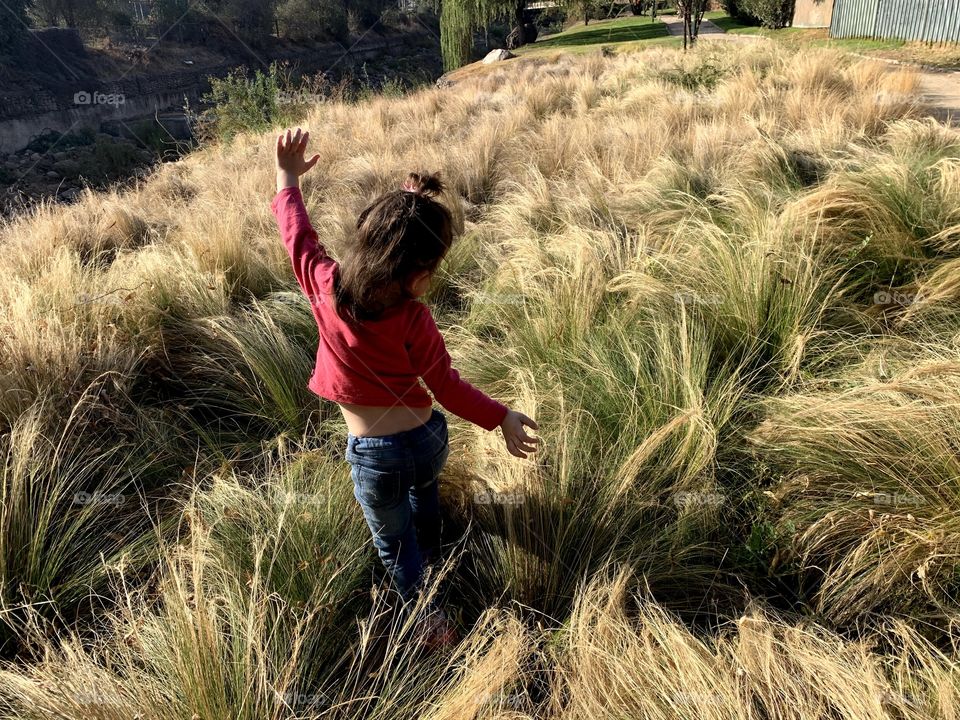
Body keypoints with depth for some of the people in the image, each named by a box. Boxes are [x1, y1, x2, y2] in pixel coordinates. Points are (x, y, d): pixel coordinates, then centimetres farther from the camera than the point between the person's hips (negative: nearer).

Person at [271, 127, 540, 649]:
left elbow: (297, 235, 1)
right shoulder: (412, 319, -22)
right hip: (427, 440, 1)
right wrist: (500, 418, 0)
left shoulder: (325, 286, -17)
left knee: (394, 543, 23)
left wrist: (288, 179, 17)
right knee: (423, 489, 37)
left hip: (373, 455, 0)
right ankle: (431, 556, 61)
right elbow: (447, 387, -14)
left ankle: (429, 619, 35)